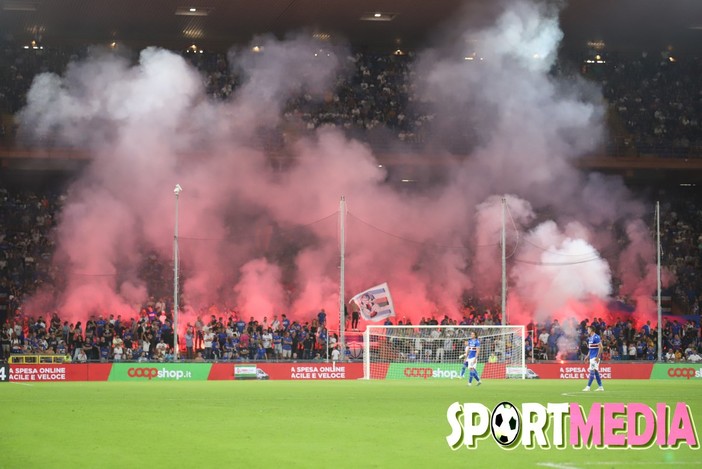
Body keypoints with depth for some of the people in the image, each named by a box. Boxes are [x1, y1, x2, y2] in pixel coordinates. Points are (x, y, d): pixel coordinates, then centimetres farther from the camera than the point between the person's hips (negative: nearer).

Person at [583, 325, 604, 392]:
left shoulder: (596, 337, -14)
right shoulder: (590, 338, 15)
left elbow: (600, 347, -18)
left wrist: (598, 357, -22)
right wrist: (587, 356, 20)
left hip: (595, 357, -10)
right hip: (591, 357, 10)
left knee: (592, 371, -9)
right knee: (596, 371, 9)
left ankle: (588, 387, -11)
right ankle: (600, 387, 12)